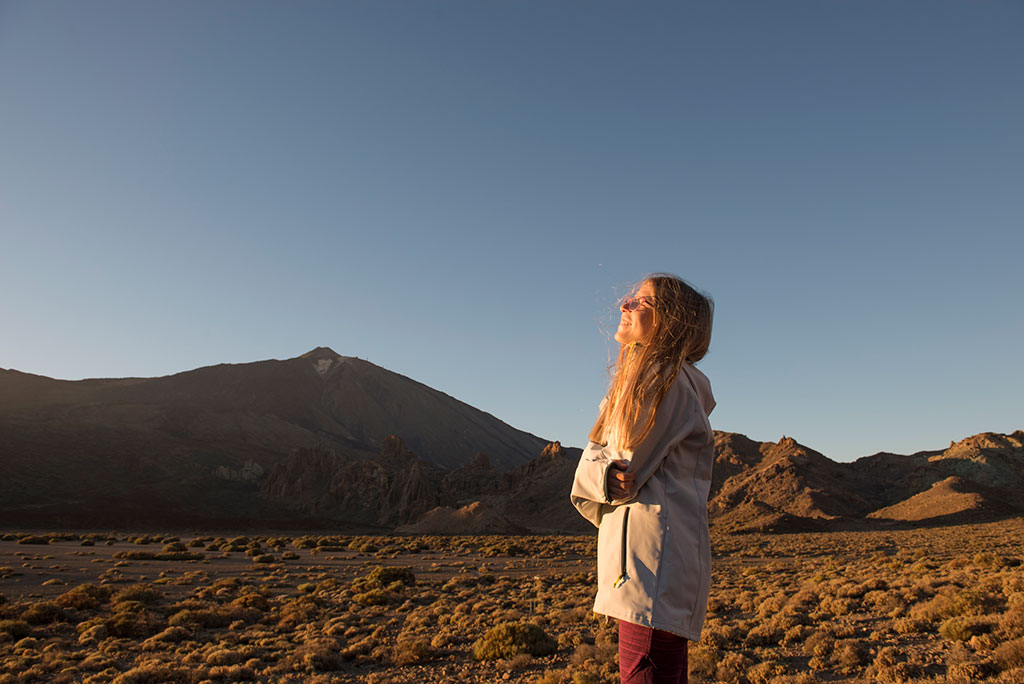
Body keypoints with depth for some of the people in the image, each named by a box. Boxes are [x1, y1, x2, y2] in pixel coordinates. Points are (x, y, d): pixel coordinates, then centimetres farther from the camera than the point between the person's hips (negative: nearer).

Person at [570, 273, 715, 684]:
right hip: (636, 557, 9)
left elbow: (629, 465, -16)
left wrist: (597, 474, 3)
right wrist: (605, 477, -10)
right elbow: (590, 459, 10)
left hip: (656, 555, -9)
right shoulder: (635, 382, 18)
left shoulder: (669, 378, -11)